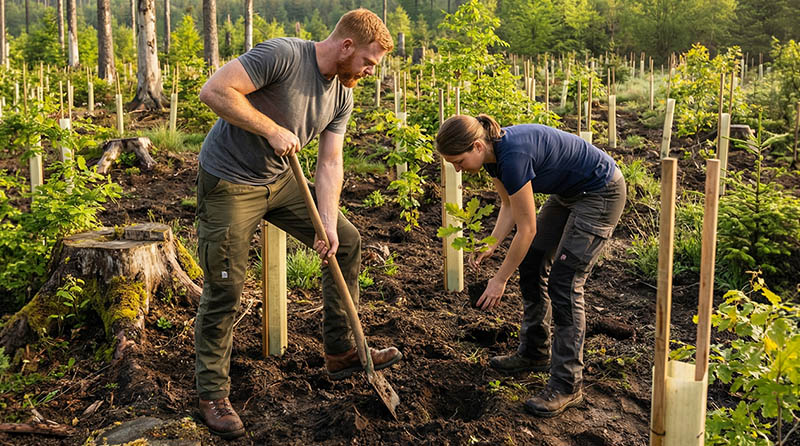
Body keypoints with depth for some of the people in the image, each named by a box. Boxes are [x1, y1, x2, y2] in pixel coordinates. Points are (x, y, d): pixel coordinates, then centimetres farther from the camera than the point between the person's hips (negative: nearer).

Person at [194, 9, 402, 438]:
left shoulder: (341, 96, 2)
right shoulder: (282, 55, -22)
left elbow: (329, 164, 1)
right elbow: (215, 90, -27)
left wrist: (328, 223, -11)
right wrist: (272, 130, -27)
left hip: (280, 180, 8)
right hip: (230, 182, -8)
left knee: (348, 241, 7)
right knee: (224, 290, -4)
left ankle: (341, 351, 18)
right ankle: (212, 394, 14)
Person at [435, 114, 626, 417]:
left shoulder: (513, 156, -32)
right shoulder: (494, 153, -5)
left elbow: (527, 228, -24)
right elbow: (509, 207, 8)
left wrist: (500, 279, -15)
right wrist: (489, 247, -6)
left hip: (601, 195, -9)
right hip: (569, 193, 9)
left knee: (563, 281, -11)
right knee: (532, 264, 10)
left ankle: (567, 386, -3)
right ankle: (534, 353, 25)